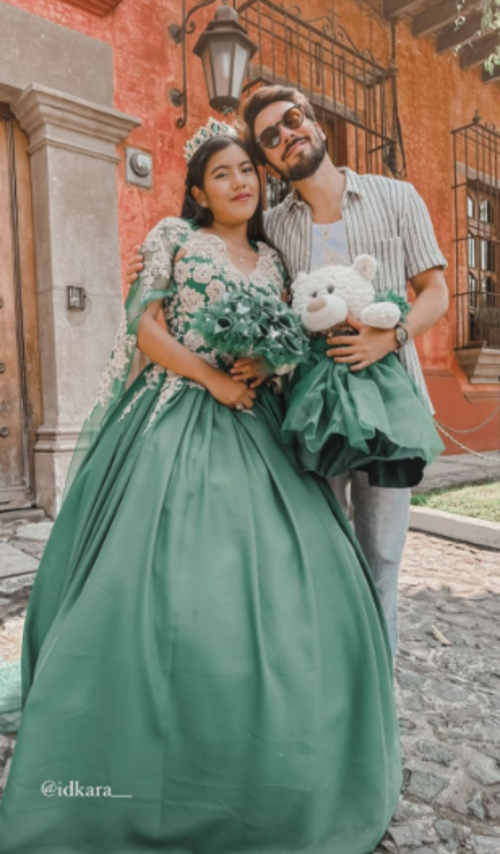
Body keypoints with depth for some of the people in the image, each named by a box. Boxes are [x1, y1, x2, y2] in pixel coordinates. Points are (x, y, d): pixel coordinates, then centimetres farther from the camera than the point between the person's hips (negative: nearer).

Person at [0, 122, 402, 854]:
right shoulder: (173, 236, 7)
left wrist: (266, 364, 0)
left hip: (256, 428, 5)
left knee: (280, 578, -1)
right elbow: (144, 327, -3)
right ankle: (147, 763, 9)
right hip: (178, 422, -4)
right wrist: (214, 378, -11)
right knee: (160, 583, -10)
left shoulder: (272, 259, 20)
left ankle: (267, 758, 18)